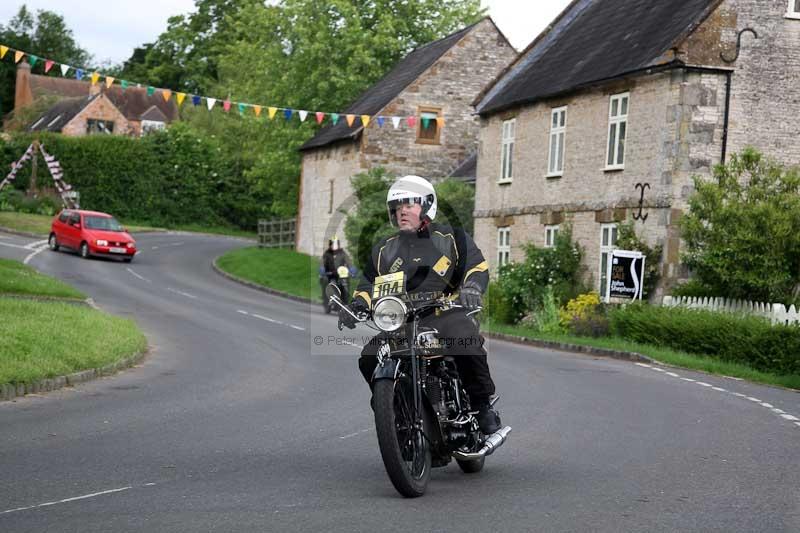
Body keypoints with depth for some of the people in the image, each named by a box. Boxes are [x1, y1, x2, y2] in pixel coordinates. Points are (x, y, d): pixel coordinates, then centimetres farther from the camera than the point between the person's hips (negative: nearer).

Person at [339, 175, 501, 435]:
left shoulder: (450, 238, 8)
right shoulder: (385, 249, 21)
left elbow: (477, 264, -1)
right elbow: (369, 282, 23)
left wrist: (471, 287, -24)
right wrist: (356, 305, 3)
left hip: (446, 315, -4)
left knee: (468, 345, -35)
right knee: (368, 359, -15)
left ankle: (483, 405, -17)